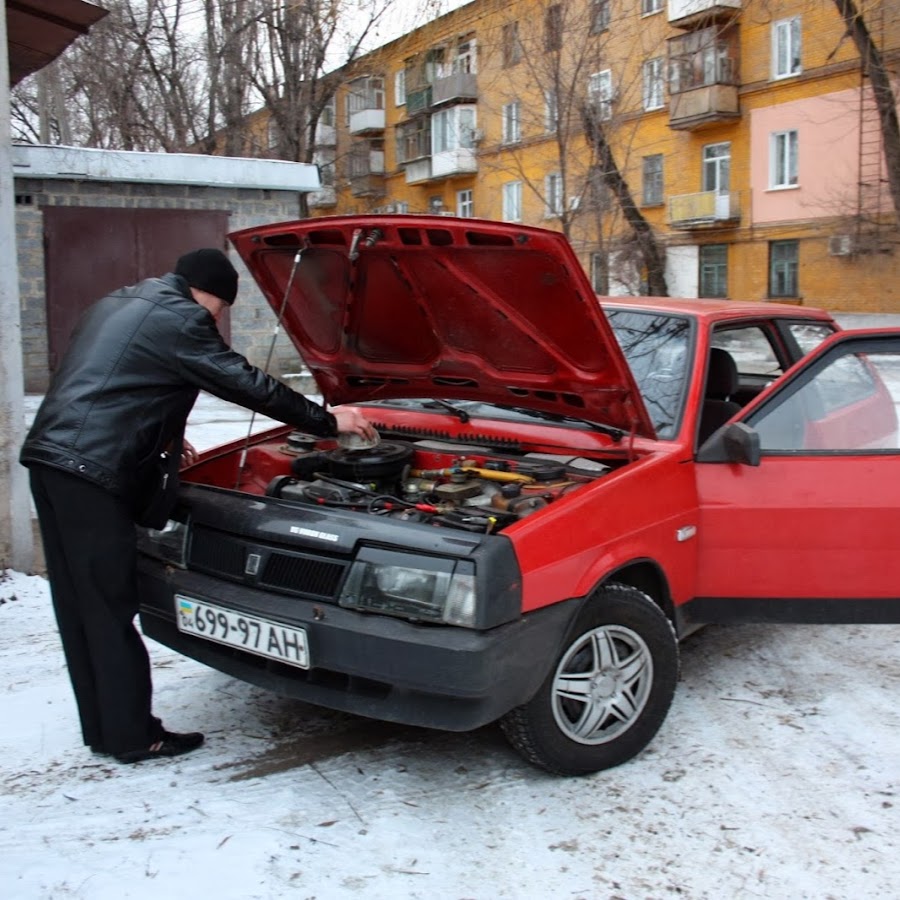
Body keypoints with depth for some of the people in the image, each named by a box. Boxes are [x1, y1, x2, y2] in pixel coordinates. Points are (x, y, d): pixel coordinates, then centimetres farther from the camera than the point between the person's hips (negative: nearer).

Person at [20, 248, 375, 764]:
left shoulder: (117, 306, 23)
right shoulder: (177, 318, -7)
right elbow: (247, 385, -6)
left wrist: (166, 438, 36)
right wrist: (327, 422, 1)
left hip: (50, 456, 10)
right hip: (91, 471, -10)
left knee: (81, 603, 12)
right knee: (111, 607, -2)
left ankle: (102, 728, 22)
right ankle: (132, 737, 8)